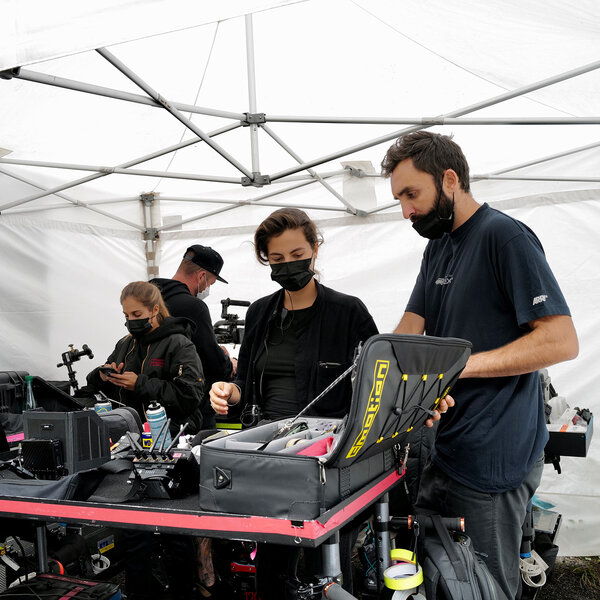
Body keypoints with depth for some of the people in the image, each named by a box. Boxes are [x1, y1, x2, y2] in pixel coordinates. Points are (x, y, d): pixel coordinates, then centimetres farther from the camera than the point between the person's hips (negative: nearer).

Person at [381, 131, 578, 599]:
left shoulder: (505, 236, -13)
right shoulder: (437, 247, 15)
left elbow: (562, 340, -20)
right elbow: (408, 332, 13)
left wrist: (458, 364, -22)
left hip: (492, 458, -8)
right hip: (443, 448, 8)